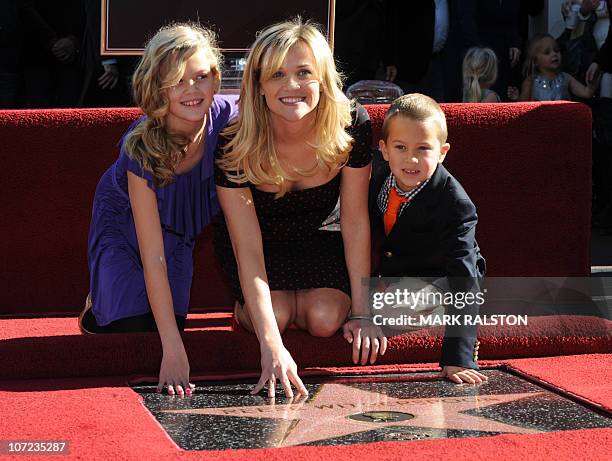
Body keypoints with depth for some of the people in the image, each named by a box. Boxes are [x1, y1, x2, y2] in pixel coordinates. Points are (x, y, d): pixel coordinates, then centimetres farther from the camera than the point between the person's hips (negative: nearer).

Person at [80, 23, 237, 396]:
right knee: (133, 322, -20)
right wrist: (174, 351, -42)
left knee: (170, 318, -12)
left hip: (181, 226, 3)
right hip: (125, 221, -3)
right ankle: (100, 302, 15)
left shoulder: (227, 119, -30)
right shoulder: (141, 149, -37)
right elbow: (153, 257, -37)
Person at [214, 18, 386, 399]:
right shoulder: (234, 146, -31)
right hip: (260, 236, -1)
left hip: (320, 233, 1)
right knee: (276, 315, -27)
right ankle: (245, 306, 10)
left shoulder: (352, 127, -27)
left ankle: (300, 299, 13)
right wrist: (271, 346, -42)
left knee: (325, 319, -23)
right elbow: (248, 248, -32)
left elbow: (355, 222, -16)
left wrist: (361, 313, -17)